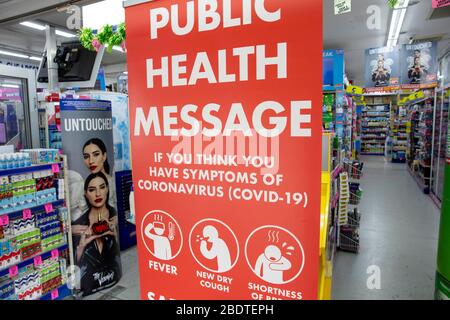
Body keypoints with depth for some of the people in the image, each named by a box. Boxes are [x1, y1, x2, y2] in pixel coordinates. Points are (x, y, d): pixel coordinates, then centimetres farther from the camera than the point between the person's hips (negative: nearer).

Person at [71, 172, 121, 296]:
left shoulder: (115, 215, -4)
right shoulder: (78, 225, -6)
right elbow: (75, 264, -4)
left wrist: (114, 234, -18)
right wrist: (81, 244, -19)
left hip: (115, 281, 0)